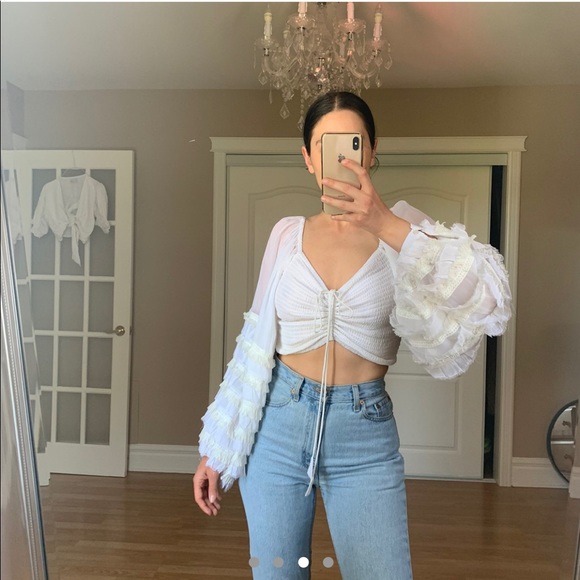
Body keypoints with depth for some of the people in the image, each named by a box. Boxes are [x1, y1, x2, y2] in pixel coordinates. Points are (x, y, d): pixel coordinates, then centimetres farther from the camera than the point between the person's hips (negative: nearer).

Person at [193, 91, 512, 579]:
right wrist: (216, 449, 9)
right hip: (277, 426, 2)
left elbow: (490, 301, -19)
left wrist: (387, 226, -29)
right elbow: (257, 342, 7)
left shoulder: (402, 229, -3)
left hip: (365, 434, -2)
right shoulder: (287, 234, 4)